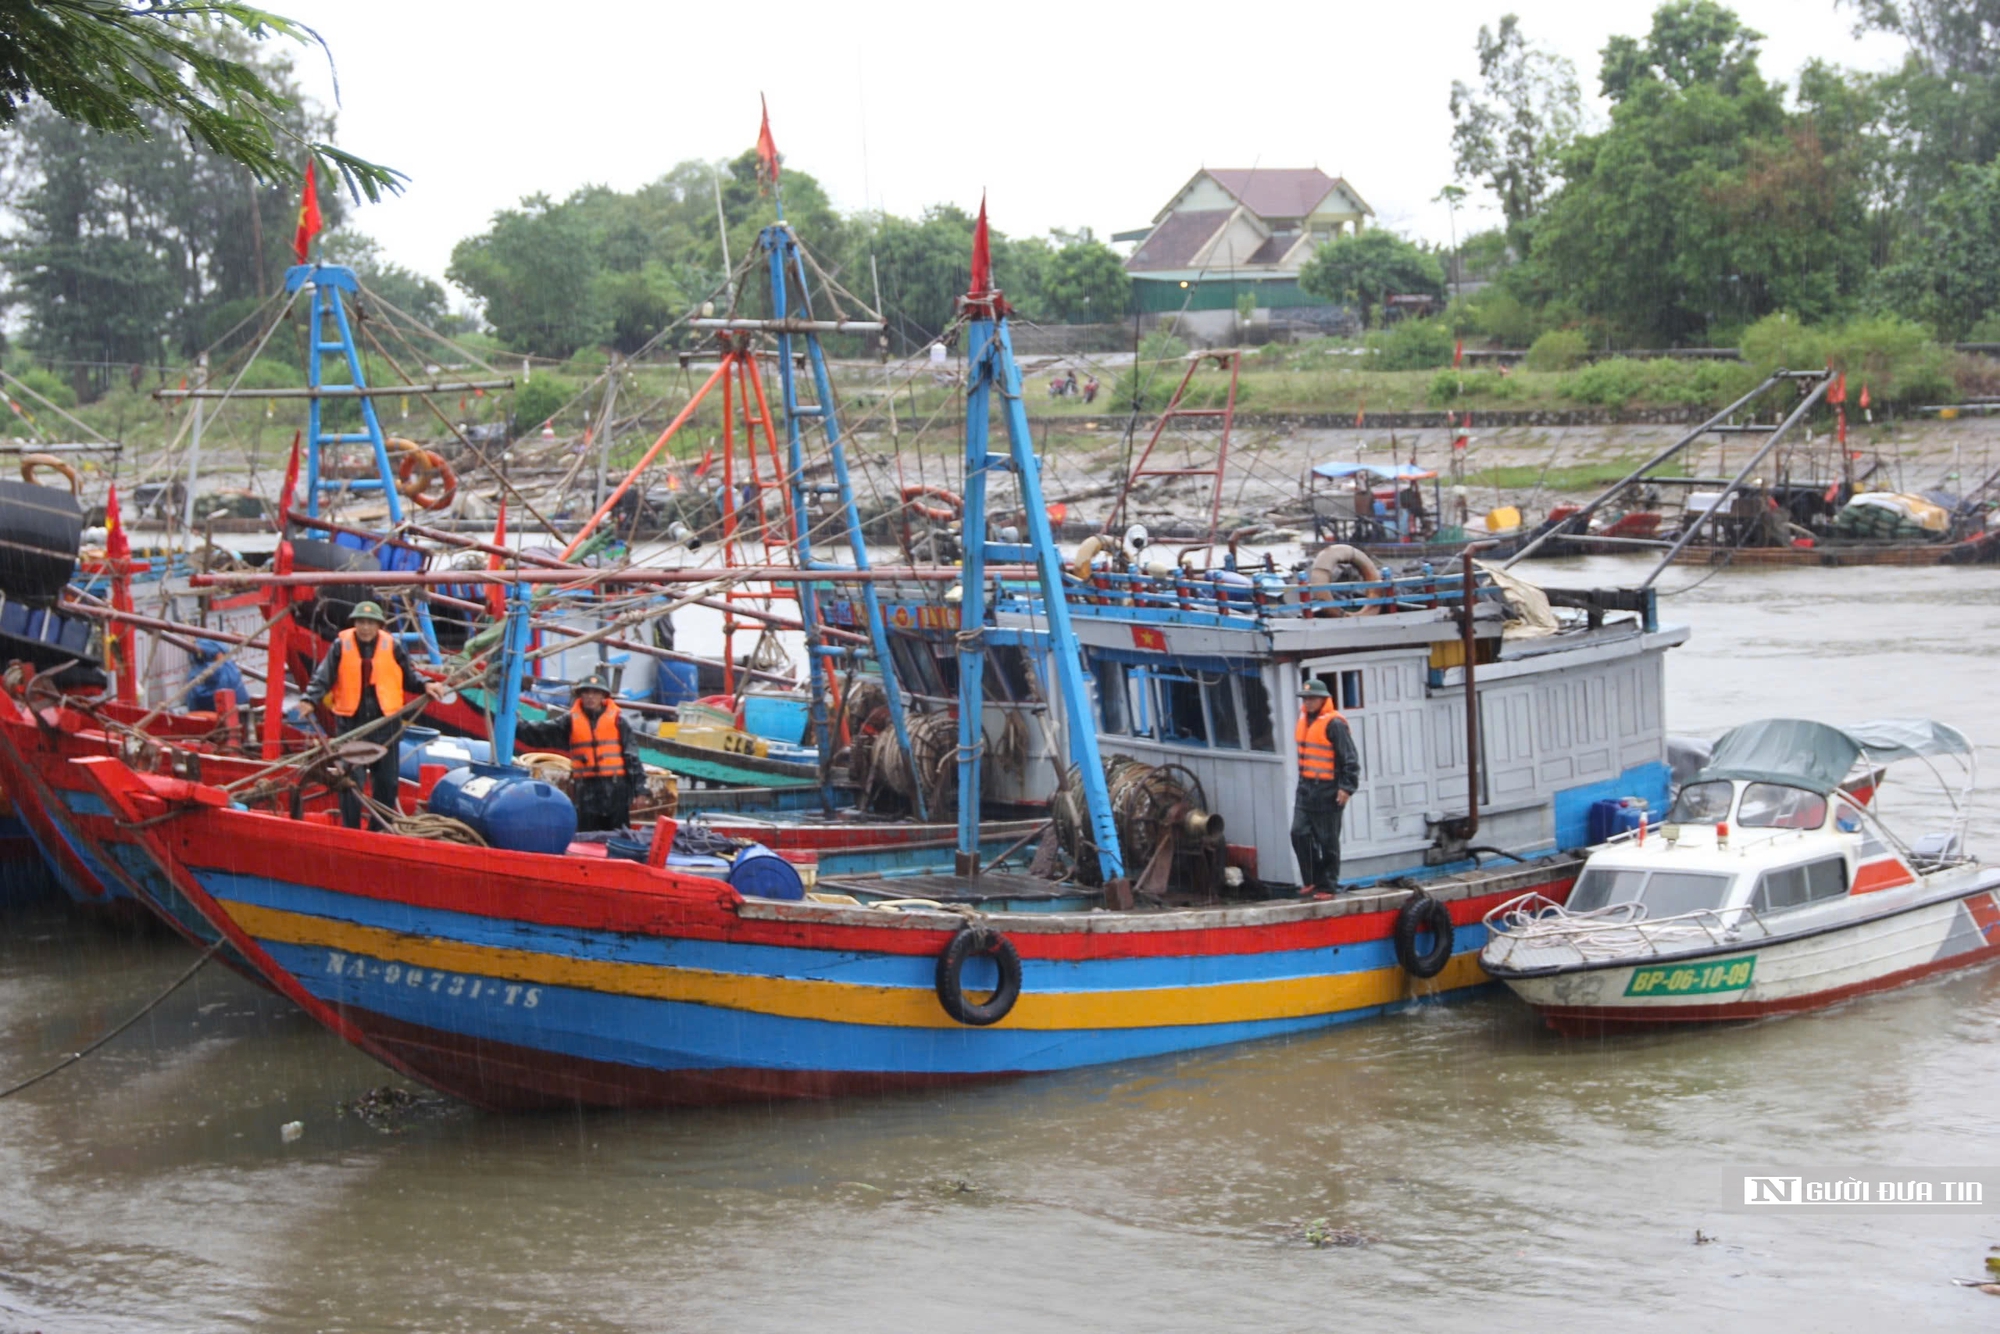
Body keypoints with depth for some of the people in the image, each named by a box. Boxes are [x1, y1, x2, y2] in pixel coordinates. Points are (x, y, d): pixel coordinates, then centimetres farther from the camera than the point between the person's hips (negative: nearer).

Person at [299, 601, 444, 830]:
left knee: (386, 780, 8)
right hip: (350, 722, -1)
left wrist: (425, 686, -8)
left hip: (385, 722, 2)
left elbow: (409, 677, 10)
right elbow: (322, 678, -3)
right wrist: (309, 700, -18)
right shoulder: (341, 646, -3)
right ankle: (350, 829, 9)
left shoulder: (392, 647, 1)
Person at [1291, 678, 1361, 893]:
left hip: (1328, 791, -7)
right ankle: (1311, 880, 13)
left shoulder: (1334, 723, -13)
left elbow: (1350, 758, -14)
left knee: (1327, 841, 0)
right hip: (1306, 788, 7)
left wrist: (1347, 787, -18)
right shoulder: (1304, 719, 11)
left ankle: (1327, 885, 8)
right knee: (1299, 834, 1)